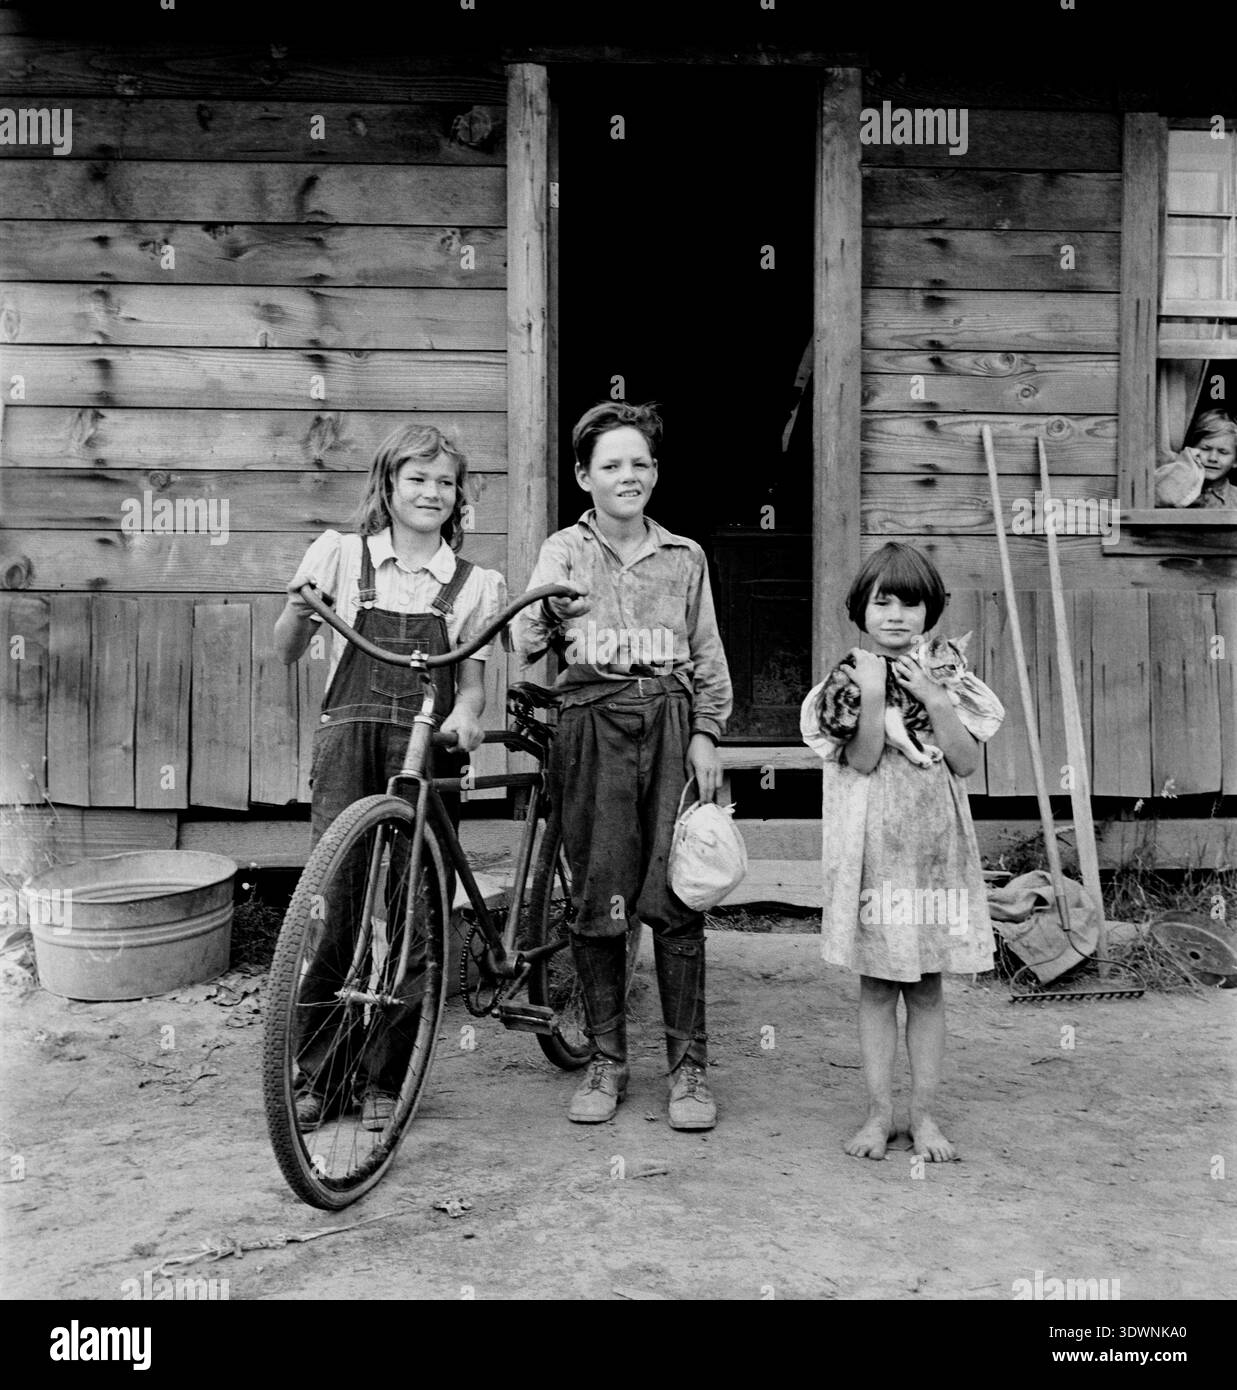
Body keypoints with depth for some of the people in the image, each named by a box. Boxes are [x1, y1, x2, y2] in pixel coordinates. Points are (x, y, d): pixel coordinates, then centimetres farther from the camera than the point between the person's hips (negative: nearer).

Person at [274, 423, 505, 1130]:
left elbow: (473, 677, 7)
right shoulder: (341, 554, 10)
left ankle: (383, 1078, 13)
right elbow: (288, 651, 10)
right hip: (349, 745, 0)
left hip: (427, 753, 1)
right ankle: (312, 1075, 8)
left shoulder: (474, 583, 11)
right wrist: (299, 609, -11)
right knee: (331, 906, -6)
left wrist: (465, 714, -15)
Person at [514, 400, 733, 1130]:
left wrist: (706, 734, 4)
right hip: (593, 725, -1)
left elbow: (708, 656, 14)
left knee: (676, 898, -4)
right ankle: (607, 1060, 15)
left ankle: (689, 1064, 7)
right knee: (598, 898, 1)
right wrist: (543, 616, -20)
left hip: (671, 725, 1)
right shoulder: (565, 551, 10)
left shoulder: (684, 556, 15)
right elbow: (527, 643, 1)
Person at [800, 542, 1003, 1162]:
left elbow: (966, 762, -3)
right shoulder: (847, 680, -1)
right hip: (872, 847, -2)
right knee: (876, 985, 5)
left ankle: (924, 1115, 17)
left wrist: (933, 699, -12)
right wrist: (871, 694, -20)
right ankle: (879, 1112, 16)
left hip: (934, 844, 2)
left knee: (927, 989, 8)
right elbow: (862, 760, -11)